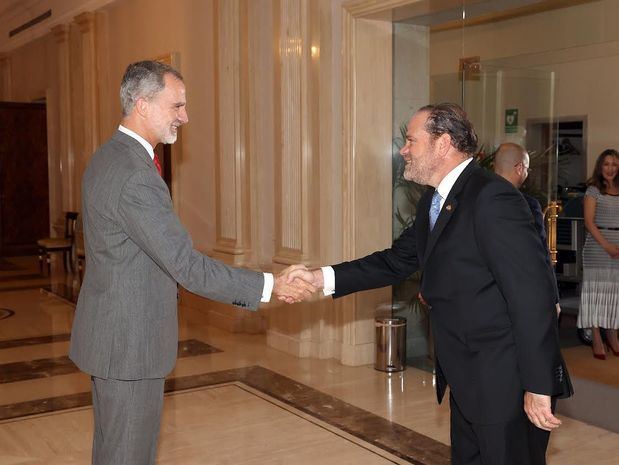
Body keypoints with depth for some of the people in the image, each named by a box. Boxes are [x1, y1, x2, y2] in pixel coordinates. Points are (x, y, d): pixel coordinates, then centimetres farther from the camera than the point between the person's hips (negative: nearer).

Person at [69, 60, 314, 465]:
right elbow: (187, 266, -26)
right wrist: (270, 286, -21)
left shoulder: (109, 158, 8)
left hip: (112, 334, 10)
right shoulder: (135, 176, -25)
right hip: (129, 340, -10)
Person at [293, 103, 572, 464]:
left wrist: (538, 386, -23)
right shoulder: (434, 201, 7)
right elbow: (397, 261, 11)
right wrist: (323, 278, -1)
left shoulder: (492, 198, -22)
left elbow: (532, 293, -24)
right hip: (468, 380, 9)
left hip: (506, 383, -9)